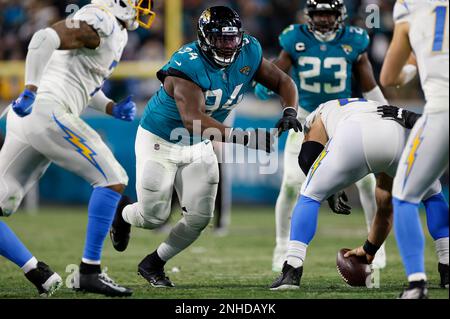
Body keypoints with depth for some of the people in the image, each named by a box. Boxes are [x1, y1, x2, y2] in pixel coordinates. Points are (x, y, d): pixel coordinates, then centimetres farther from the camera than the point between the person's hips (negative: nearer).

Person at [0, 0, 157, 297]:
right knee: (113, 180, -6)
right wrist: (31, 91, -25)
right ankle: (89, 272, -6)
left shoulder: (114, 33, 22)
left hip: (26, 118, 10)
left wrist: (113, 109, 15)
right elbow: (46, 38, -22)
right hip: (47, 113, -10)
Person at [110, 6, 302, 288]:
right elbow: (193, 120, -44)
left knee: (200, 217, -1)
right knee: (155, 217, 4)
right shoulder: (188, 65, -34)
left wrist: (290, 112, -22)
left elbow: (283, 82, 0)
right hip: (159, 142, -6)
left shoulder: (249, 54, -14)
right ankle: (123, 216, 41)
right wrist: (244, 137, -52)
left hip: (199, 148, 6)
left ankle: (154, 264, 23)